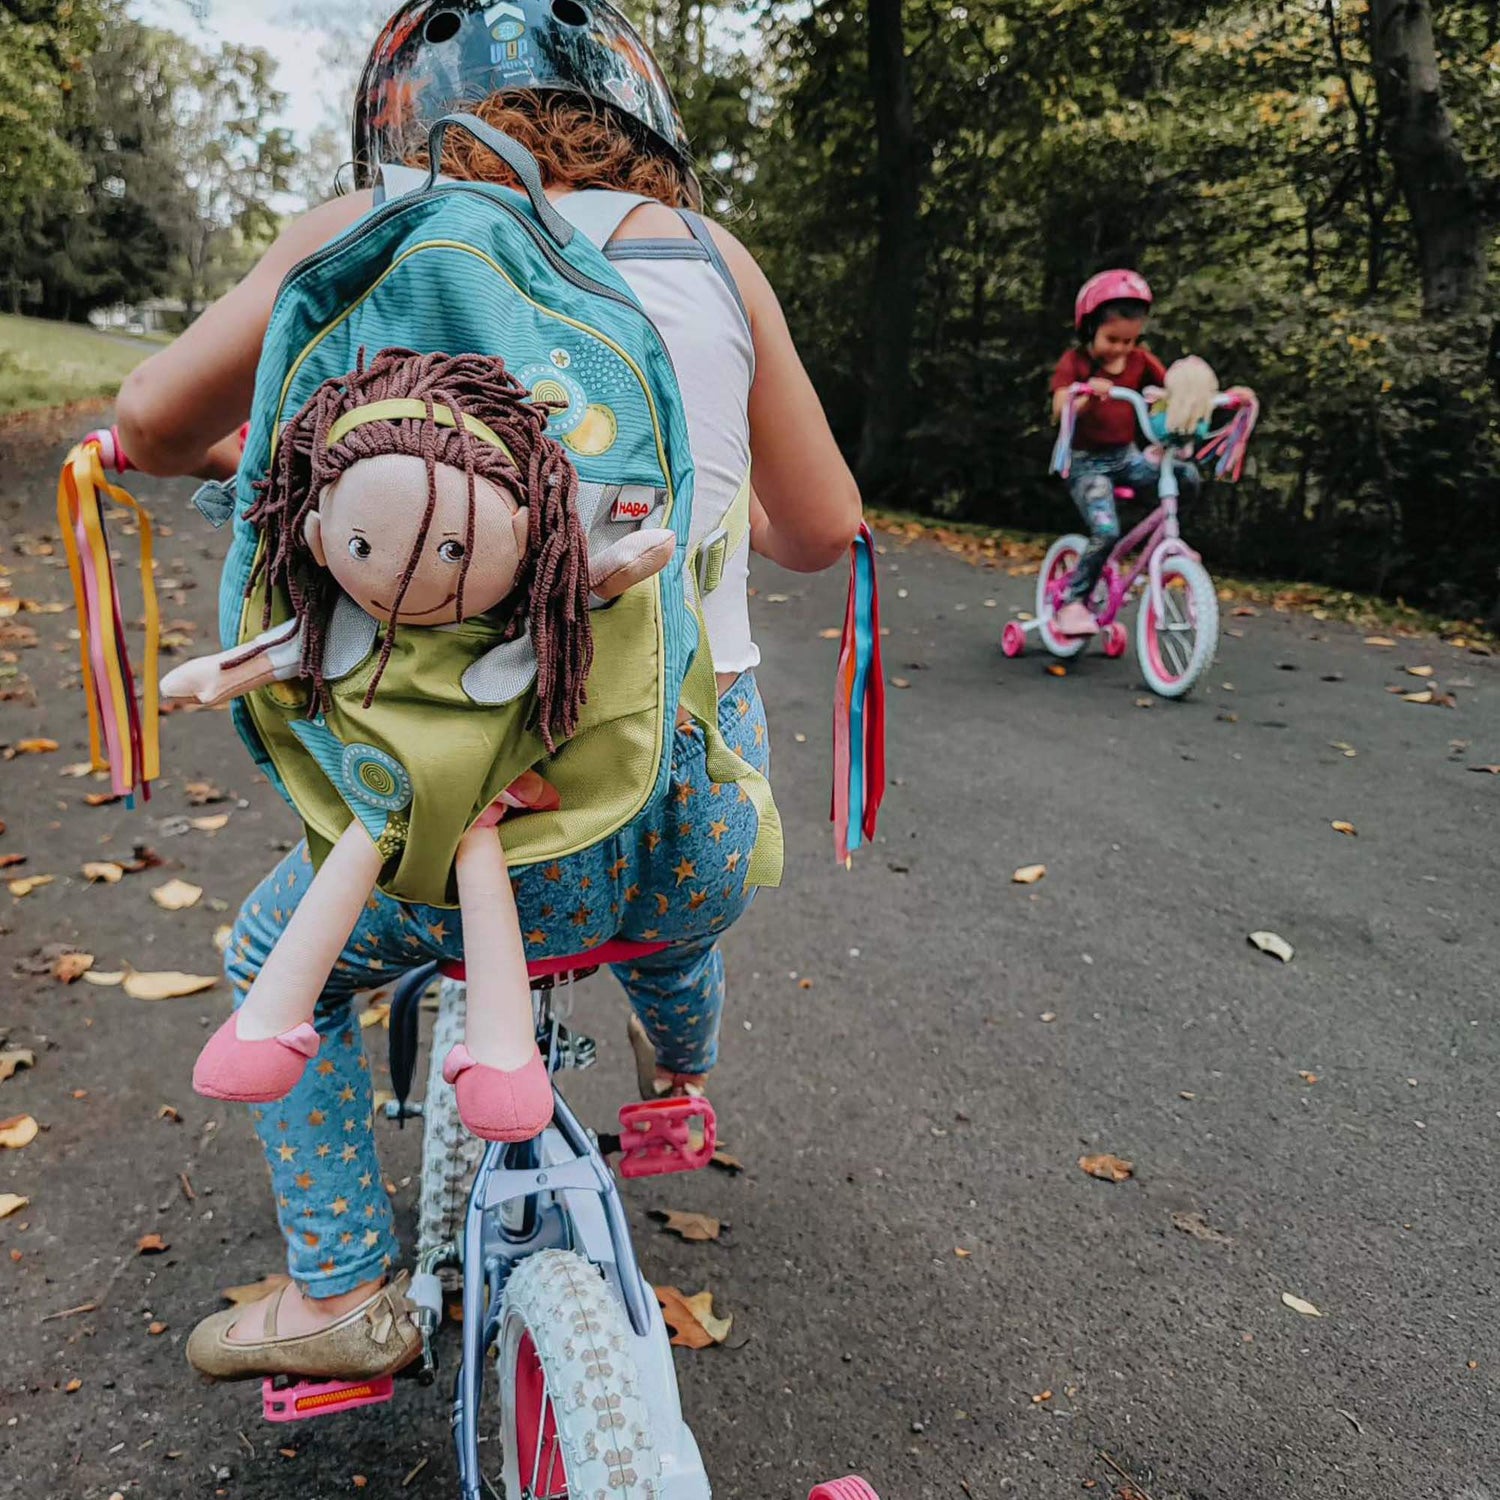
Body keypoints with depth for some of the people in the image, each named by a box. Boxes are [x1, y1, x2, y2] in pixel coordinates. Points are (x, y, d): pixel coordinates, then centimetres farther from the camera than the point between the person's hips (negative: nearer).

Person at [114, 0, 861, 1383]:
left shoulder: (374, 230, 3)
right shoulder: (710, 254, 8)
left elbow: (149, 422, 4)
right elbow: (823, 531, 10)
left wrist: (239, 454, 27)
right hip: (708, 821, 3)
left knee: (277, 962, 28)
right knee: (666, 907, 39)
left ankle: (344, 1293, 30)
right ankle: (682, 1075, 67)